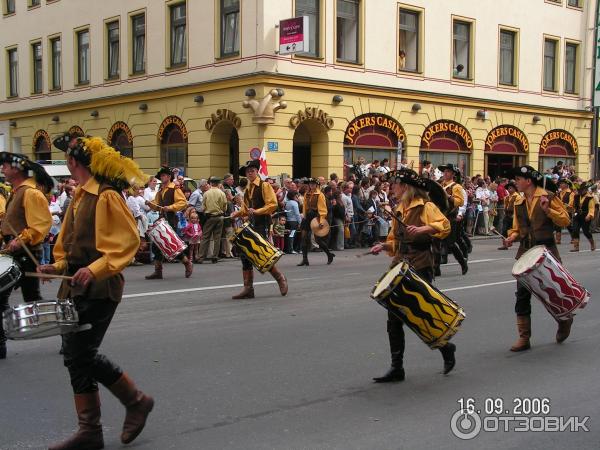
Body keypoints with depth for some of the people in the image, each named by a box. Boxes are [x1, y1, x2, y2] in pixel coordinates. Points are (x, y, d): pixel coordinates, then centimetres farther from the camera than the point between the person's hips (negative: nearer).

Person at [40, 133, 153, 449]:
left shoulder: (106, 196, -13)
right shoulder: (81, 196, 13)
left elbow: (127, 242, -19)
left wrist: (95, 269, -28)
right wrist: (58, 266, 7)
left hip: (98, 289, -9)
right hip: (77, 287, 9)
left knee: (81, 354, -8)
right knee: (76, 355, 10)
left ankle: (136, 401, 9)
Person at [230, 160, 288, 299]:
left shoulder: (264, 186, -5)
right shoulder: (247, 190, 18)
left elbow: (272, 205, -14)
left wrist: (257, 211, -22)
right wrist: (237, 213, 4)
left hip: (262, 225, -8)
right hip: (250, 225, 8)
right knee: (245, 254, 1)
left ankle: (280, 279, 14)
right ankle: (248, 289, 7)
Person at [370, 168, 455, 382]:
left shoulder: (425, 206, -6)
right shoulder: (399, 210, 17)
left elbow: (445, 225, -20)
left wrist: (423, 229, -33)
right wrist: (384, 246, 4)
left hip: (420, 268, -7)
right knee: (394, 319, 2)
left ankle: (446, 348, 26)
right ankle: (396, 368, 8)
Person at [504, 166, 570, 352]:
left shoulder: (548, 197, -7)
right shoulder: (518, 203, 9)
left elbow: (565, 220, -9)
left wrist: (547, 209, -21)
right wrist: (512, 237, -4)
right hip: (525, 252, 5)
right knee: (522, 294, 0)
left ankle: (564, 320, 37)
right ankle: (524, 338, 6)